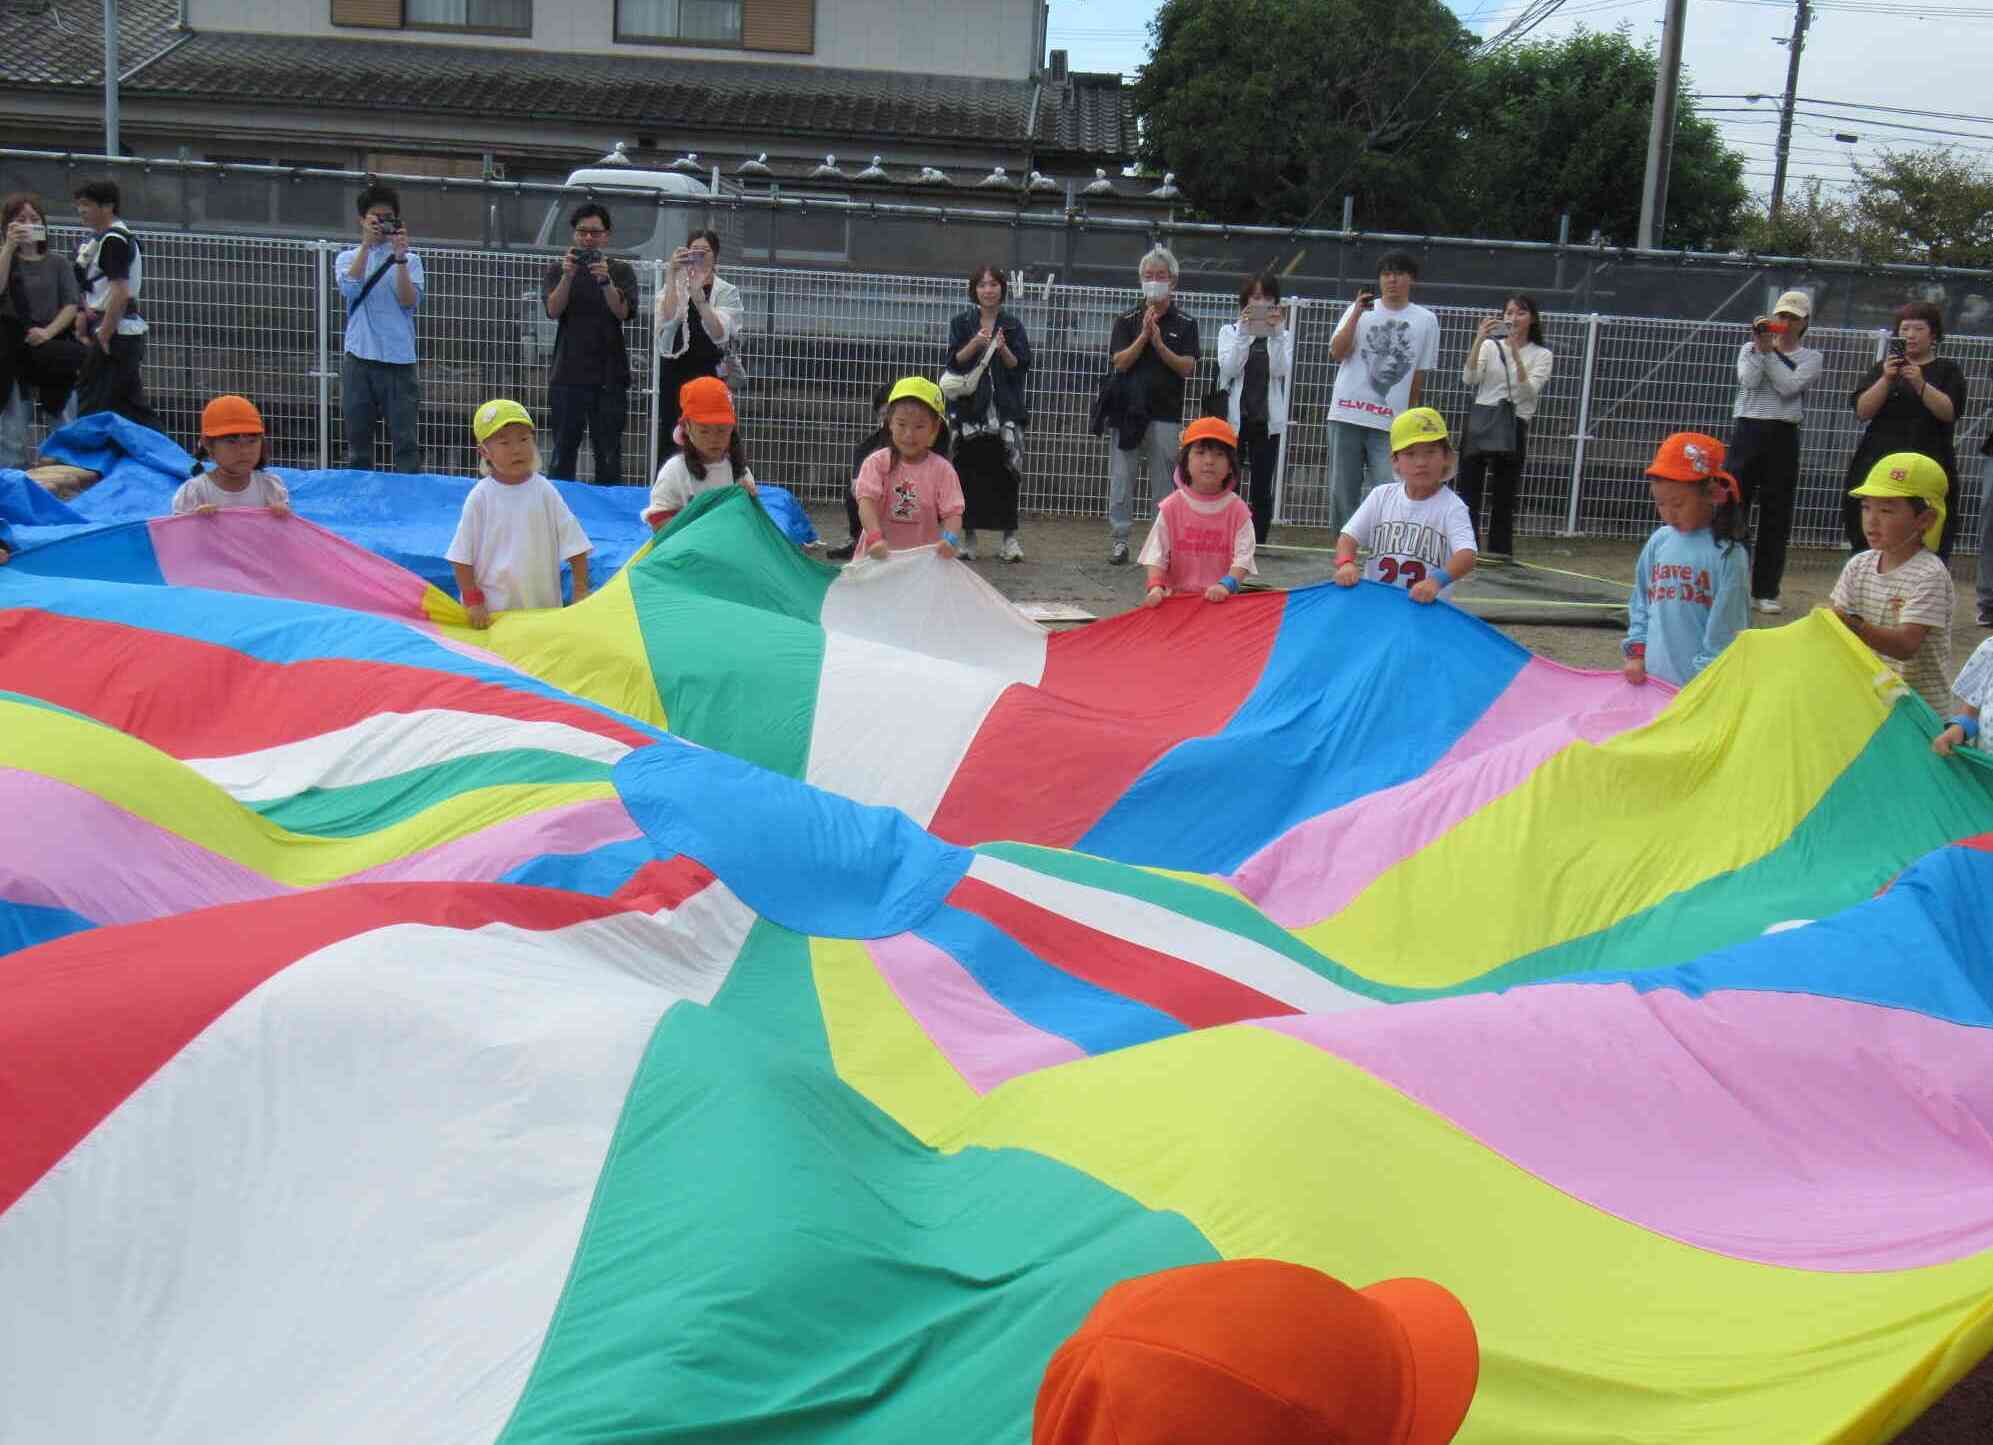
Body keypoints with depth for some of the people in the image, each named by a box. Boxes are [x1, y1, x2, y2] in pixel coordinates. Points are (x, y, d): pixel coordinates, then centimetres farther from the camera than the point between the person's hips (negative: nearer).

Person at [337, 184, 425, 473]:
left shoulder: (410, 259, 9)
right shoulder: (348, 257, 12)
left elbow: (409, 301, -6)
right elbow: (349, 289, -9)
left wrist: (400, 257, -13)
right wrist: (366, 244, -13)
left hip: (399, 361, -1)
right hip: (359, 359, 1)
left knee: (406, 443, -4)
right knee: (358, 442, 6)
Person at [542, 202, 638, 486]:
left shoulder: (621, 271, 9)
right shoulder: (557, 271, 10)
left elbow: (622, 311, -8)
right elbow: (553, 310, -7)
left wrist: (605, 281, -24)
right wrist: (568, 276, -22)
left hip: (609, 377, 0)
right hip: (568, 375, 0)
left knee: (609, 455, -2)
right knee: (563, 454, 1)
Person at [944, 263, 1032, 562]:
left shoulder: (1012, 325, 8)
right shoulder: (962, 322, 7)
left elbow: (1021, 366, 3)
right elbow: (953, 362, 0)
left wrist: (1003, 349, -15)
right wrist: (974, 344, -16)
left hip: (1004, 408, 0)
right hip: (969, 406, 0)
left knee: (1004, 473, -4)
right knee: (969, 472, -1)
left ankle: (1009, 536, 0)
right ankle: (969, 536, 6)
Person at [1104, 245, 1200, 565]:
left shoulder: (1185, 324, 5)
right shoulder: (1127, 321, 7)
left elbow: (1187, 367, -4)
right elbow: (1120, 362, -4)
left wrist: (1159, 343, -14)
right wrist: (1143, 336, -15)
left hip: (1166, 414, -1)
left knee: (1165, 481, 1)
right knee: (1121, 478, 1)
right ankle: (1120, 539, 7)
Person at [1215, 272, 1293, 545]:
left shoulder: (1283, 335, 10)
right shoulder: (1230, 331, 8)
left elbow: (1281, 371, -7)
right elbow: (1228, 369, -9)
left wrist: (1276, 333, -15)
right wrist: (1244, 333, -15)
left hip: (1267, 420, 1)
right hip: (1233, 418, -1)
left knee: (1262, 489, 1)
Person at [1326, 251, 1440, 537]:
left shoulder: (1426, 321, 7)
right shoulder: (1360, 309, 9)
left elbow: (1419, 375, 10)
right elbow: (1337, 353, -3)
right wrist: (1357, 314, -10)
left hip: (1391, 422, -1)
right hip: (1346, 415, 1)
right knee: (1342, 489, 4)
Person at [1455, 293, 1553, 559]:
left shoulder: (1542, 355, 4)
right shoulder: (1490, 346, 7)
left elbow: (1529, 390, -13)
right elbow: (1469, 379, -9)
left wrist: (1515, 352, -20)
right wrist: (1478, 340, -19)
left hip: (1513, 430, -1)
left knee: (1503, 499, 3)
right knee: (1467, 493, -4)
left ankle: (1499, 557, 10)